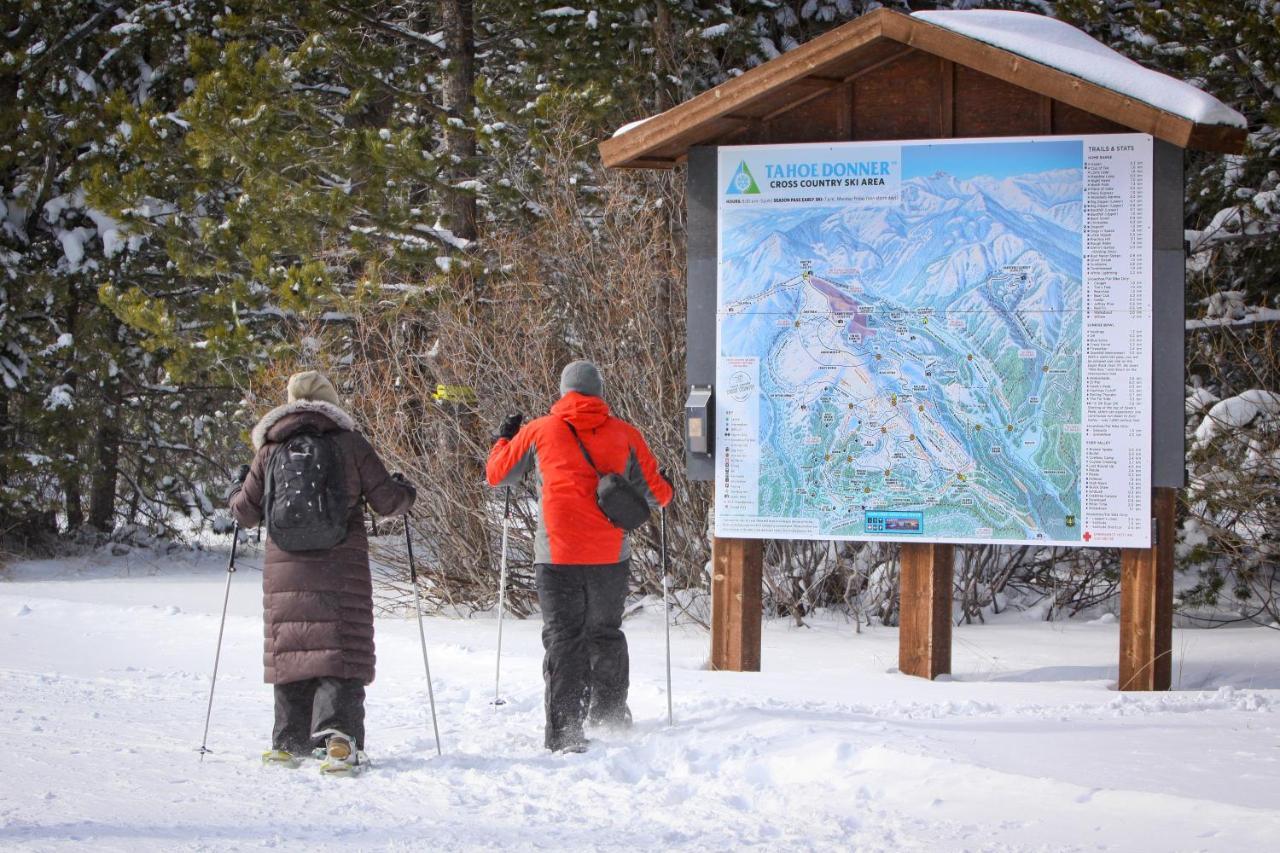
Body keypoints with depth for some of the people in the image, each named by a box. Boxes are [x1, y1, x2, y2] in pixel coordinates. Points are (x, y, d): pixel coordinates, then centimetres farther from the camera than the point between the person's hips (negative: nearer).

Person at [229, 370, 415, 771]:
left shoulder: (271, 450, 7)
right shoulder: (349, 444, 0)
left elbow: (246, 512, 11)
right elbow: (387, 500, 1)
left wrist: (236, 495, 34)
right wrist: (405, 493, 24)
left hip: (285, 571, 2)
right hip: (342, 570, -2)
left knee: (290, 651, 11)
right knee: (341, 650, -3)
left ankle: (289, 741, 13)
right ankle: (338, 733, -21)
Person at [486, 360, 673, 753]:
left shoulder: (538, 431, 3)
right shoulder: (625, 434, 5)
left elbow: (496, 474, 16)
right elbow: (656, 494, 8)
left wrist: (504, 437, 35)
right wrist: (664, 486, 32)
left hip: (557, 556, -1)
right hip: (610, 557, 1)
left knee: (563, 639, 0)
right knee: (606, 633, 20)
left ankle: (565, 731, -10)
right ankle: (610, 713, 30)